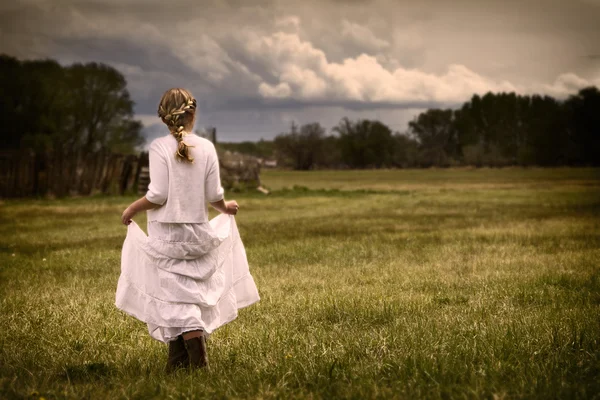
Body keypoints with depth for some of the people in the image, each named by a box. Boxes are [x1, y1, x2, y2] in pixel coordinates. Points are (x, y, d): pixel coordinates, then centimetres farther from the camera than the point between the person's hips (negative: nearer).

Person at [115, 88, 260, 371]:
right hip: (198, 231, 4)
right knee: (193, 293, 15)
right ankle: (179, 360, 21)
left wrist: (131, 209, 2)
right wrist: (226, 208, 21)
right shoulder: (206, 148, -1)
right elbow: (214, 195, -1)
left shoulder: (160, 147, -11)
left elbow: (158, 195, -15)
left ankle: (199, 360, -11)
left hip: (167, 233, -4)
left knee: (176, 298, -1)